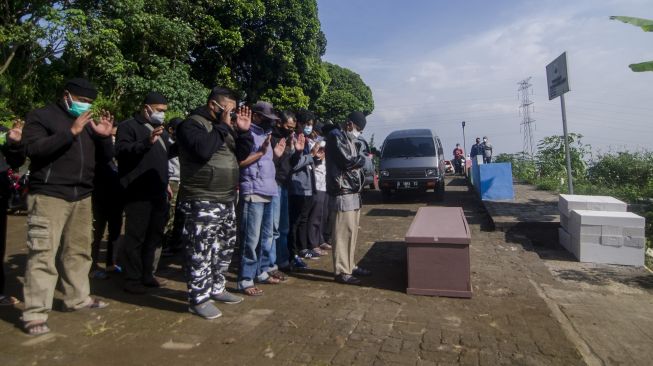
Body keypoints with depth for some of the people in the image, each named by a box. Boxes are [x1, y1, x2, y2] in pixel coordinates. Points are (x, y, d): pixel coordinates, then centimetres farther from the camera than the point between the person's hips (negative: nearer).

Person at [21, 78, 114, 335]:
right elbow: (34, 149, -16)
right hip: (49, 196, -6)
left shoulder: (89, 122, 18)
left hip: (81, 197, 6)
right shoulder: (41, 116, 1)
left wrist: (105, 136, -3)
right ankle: (35, 314, -2)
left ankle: (77, 298, 23)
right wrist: (71, 132, -23)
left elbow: (104, 158, 16)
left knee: (79, 251, 11)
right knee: (43, 254, -7)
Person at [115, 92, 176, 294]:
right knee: (135, 236, -2)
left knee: (155, 235, 13)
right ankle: (132, 279, 8)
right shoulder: (128, 126, -4)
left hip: (159, 193, 8)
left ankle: (148, 274, 24)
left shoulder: (160, 128, 21)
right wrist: (147, 142, -32)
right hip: (138, 194, -8)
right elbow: (121, 152, -19)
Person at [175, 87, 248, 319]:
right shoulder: (192, 124, -10)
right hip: (202, 202, -9)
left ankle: (216, 289, 30)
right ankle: (198, 299, 9)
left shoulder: (223, 126, 17)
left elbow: (241, 155, 19)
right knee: (201, 252, -3)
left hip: (227, 200, 9)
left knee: (224, 248, 16)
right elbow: (203, 150, -28)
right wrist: (223, 126, -19)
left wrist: (242, 130, 7)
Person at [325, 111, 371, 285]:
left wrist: (360, 159, 4)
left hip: (352, 191, 10)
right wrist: (364, 158, -1)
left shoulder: (348, 139, 23)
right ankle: (341, 271, -5)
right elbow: (347, 161, -17)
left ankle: (349, 265, 22)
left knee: (351, 230, 13)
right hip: (343, 191, -10)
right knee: (343, 231, -10)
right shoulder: (336, 136, -8)